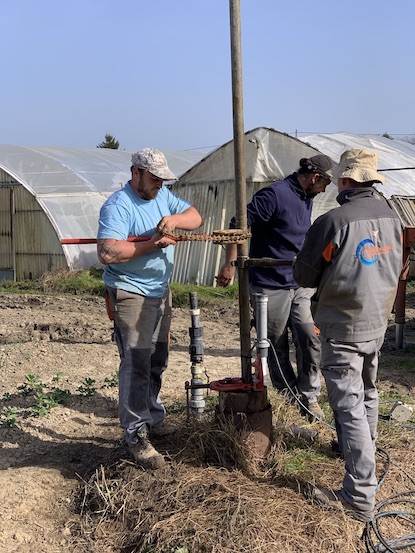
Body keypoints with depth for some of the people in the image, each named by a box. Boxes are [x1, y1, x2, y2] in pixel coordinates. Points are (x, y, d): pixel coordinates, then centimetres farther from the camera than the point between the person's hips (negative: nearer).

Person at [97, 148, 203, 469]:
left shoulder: (163, 196, 9)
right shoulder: (118, 206, -17)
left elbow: (196, 217, 6)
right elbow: (107, 253, -29)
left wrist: (175, 219, -16)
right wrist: (152, 244, -23)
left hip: (161, 292, 9)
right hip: (131, 295, -8)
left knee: (157, 361, 18)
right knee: (136, 364, -11)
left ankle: (154, 419, 35)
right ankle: (137, 436, -5)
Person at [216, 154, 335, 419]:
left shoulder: (307, 199, 11)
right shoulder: (274, 195, -16)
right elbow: (239, 225, -19)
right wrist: (231, 263, -23)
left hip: (300, 285, 7)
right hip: (270, 286, -7)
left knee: (311, 339, -3)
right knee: (277, 347, 6)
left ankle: (309, 396, 12)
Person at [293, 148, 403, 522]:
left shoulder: (333, 221, -22)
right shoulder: (391, 216, -1)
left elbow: (304, 276, -12)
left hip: (343, 326, -7)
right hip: (378, 322, 7)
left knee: (349, 405, -4)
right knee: (367, 392, 24)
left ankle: (360, 497, -2)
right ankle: (362, 453, 45)